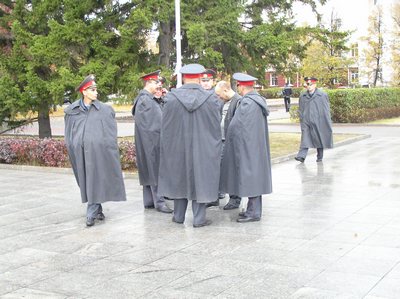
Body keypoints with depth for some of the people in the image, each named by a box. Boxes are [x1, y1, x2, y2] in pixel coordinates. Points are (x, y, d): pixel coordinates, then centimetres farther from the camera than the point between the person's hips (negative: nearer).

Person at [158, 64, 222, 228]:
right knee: (200, 179, 9)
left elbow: (165, 127, -1)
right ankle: (199, 218, 12)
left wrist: (167, 147, 11)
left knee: (179, 178, 16)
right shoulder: (211, 98, -11)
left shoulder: (171, 98, -9)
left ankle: (179, 216, 26)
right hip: (203, 149, -1)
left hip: (177, 147, 2)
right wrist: (214, 147, 10)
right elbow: (216, 126, -3)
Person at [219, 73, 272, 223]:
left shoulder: (247, 102, -19)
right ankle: (254, 209, 23)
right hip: (257, 146, 10)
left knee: (249, 176, -3)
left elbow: (236, 125, -17)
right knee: (253, 177, 14)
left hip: (248, 147, -10)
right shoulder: (258, 100, 10)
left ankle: (254, 212, 2)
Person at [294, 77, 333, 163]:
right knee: (305, 139, -10)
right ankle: (302, 156, -18)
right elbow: (300, 109, 15)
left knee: (319, 139, 8)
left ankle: (320, 157, 20)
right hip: (306, 121, 1)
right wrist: (302, 118, 6)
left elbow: (326, 110, 2)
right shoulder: (302, 96, 8)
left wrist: (327, 123, -1)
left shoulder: (322, 95, 1)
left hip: (318, 122, -1)